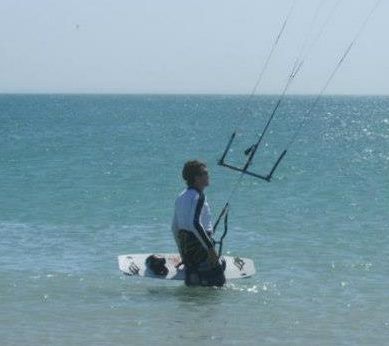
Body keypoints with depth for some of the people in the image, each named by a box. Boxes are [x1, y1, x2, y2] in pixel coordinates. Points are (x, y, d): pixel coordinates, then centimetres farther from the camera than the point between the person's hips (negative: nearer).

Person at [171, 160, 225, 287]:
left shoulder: (181, 197, 15)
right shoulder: (198, 197, -13)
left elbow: (175, 228, 20)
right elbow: (195, 224, -27)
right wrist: (210, 248, -27)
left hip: (185, 243, 9)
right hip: (199, 243, -9)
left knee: (192, 284, 13)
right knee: (217, 284, -9)